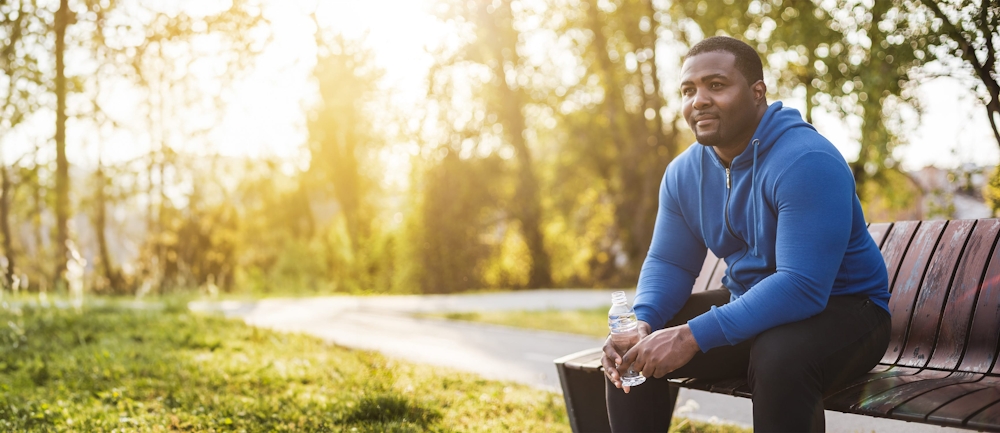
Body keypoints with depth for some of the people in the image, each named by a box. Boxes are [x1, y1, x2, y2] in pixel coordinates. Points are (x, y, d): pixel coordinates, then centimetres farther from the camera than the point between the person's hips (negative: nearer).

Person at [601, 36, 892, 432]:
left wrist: (693, 336, -36)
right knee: (632, 352, -5)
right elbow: (669, 263, 6)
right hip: (749, 305, 7)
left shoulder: (806, 162, -25)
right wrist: (642, 321, -18)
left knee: (778, 357, -39)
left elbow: (802, 286, -33)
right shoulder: (684, 172, 0)